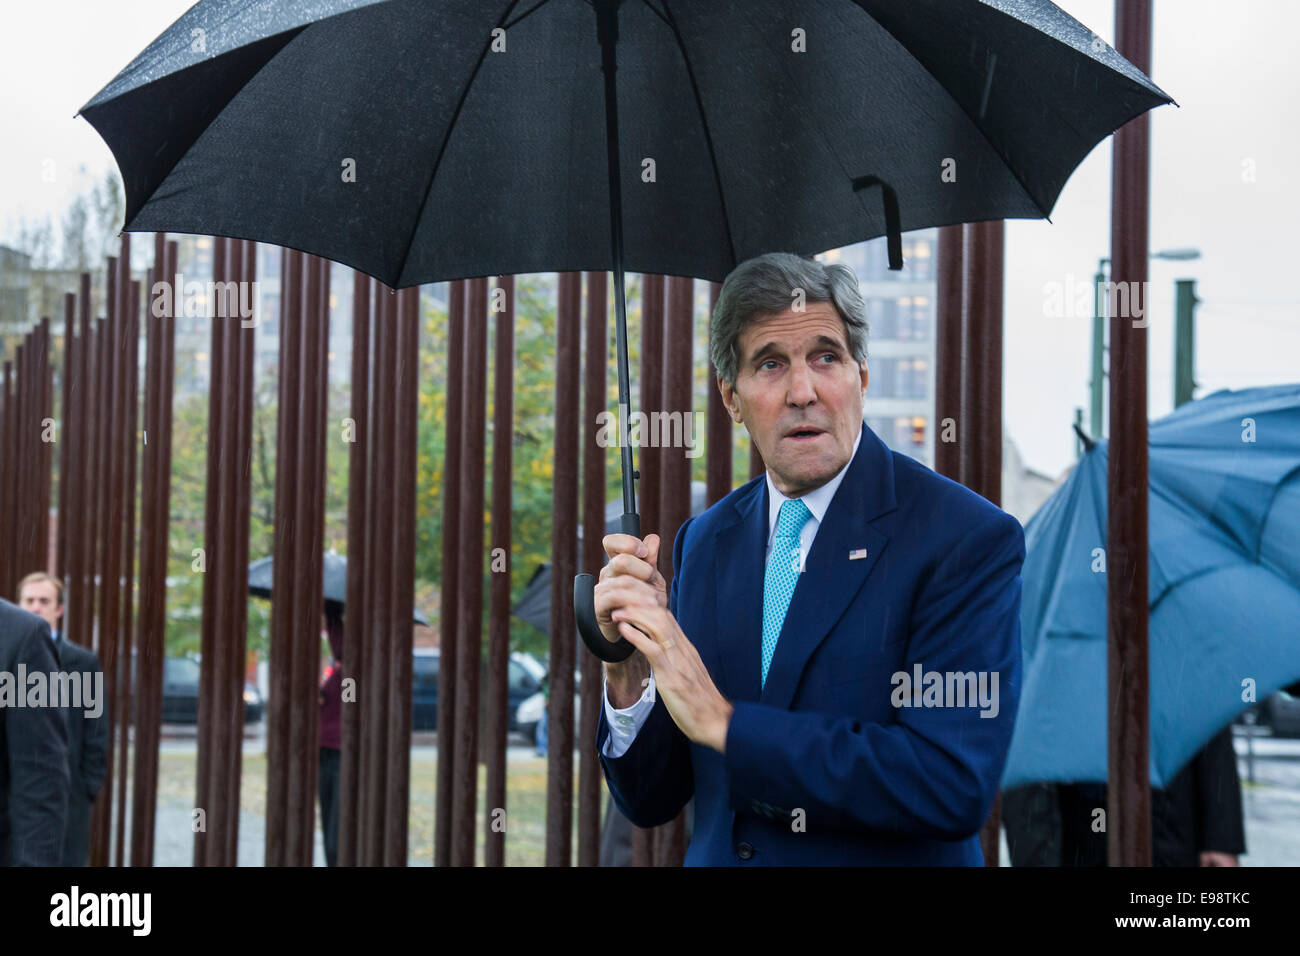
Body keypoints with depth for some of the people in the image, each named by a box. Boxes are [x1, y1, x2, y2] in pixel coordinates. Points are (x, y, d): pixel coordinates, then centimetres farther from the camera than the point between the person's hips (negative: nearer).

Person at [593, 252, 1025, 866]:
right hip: (718, 858, 4)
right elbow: (651, 803, 2)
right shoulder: (703, 543, 2)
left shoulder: (972, 539, -14)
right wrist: (628, 673, -17)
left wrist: (724, 722, -23)